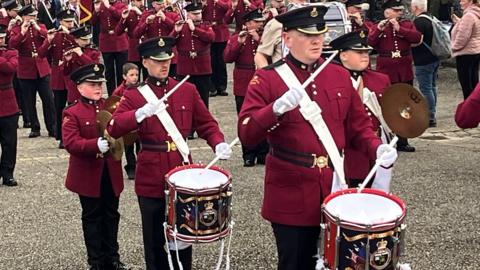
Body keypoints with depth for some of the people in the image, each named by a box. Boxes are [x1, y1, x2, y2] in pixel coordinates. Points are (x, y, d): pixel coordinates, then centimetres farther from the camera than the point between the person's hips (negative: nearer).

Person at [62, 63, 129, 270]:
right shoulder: (72, 113, -9)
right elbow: (70, 143, -18)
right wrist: (96, 145, -31)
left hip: (111, 173, 4)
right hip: (88, 175, -4)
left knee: (111, 215, 13)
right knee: (92, 217, 8)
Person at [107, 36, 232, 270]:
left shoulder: (188, 90, 4)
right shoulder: (134, 96, -2)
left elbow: (206, 123, 7)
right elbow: (114, 129, -14)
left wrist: (219, 144, -13)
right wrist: (142, 112, -30)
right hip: (151, 177, -1)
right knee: (154, 238, 10)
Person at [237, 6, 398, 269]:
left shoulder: (340, 75, 8)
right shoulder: (267, 78, -6)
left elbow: (358, 125, 13)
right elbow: (247, 134, -14)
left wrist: (377, 148, -7)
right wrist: (277, 108, -30)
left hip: (334, 190, 4)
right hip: (291, 195, -4)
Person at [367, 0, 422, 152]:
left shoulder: (407, 25, 8)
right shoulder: (377, 27, 3)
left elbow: (417, 38, -10)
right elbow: (370, 43, -14)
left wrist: (399, 29, -18)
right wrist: (379, 30, -27)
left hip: (405, 74, 3)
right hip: (385, 75, -3)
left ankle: (402, 142, 18)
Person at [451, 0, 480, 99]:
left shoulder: (468, 15, -19)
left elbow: (462, 36, -23)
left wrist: (453, 47, -9)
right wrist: (456, 19, 12)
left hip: (466, 53, -10)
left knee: (465, 83, -4)